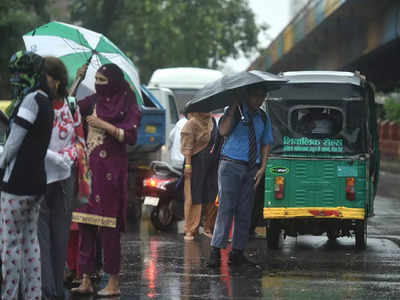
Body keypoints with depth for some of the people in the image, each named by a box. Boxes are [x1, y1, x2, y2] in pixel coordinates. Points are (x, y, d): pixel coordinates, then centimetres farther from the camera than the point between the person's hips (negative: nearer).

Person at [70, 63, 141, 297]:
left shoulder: (128, 106, -3)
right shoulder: (94, 101, 13)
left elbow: (131, 137, -10)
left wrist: (103, 124, -13)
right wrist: (78, 80, 1)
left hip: (110, 171, -6)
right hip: (89, 167, 6)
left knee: (109, 227, -6)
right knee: (85, 224, 4)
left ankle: (114, 283, 0)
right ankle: (86, 280, 10)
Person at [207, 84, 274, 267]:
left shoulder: (263, 118, 15)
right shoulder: (234, 112, 0)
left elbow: (266, 144, 18)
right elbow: (224, 131, -17)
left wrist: (263, 168, 6)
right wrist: (234, 106, -17)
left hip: (252, 170, 5)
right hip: (231, 165, -5)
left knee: (244, 211, 2)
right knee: (226, 208, -12)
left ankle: (237, 251, 7)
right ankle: (216, 250, -13)